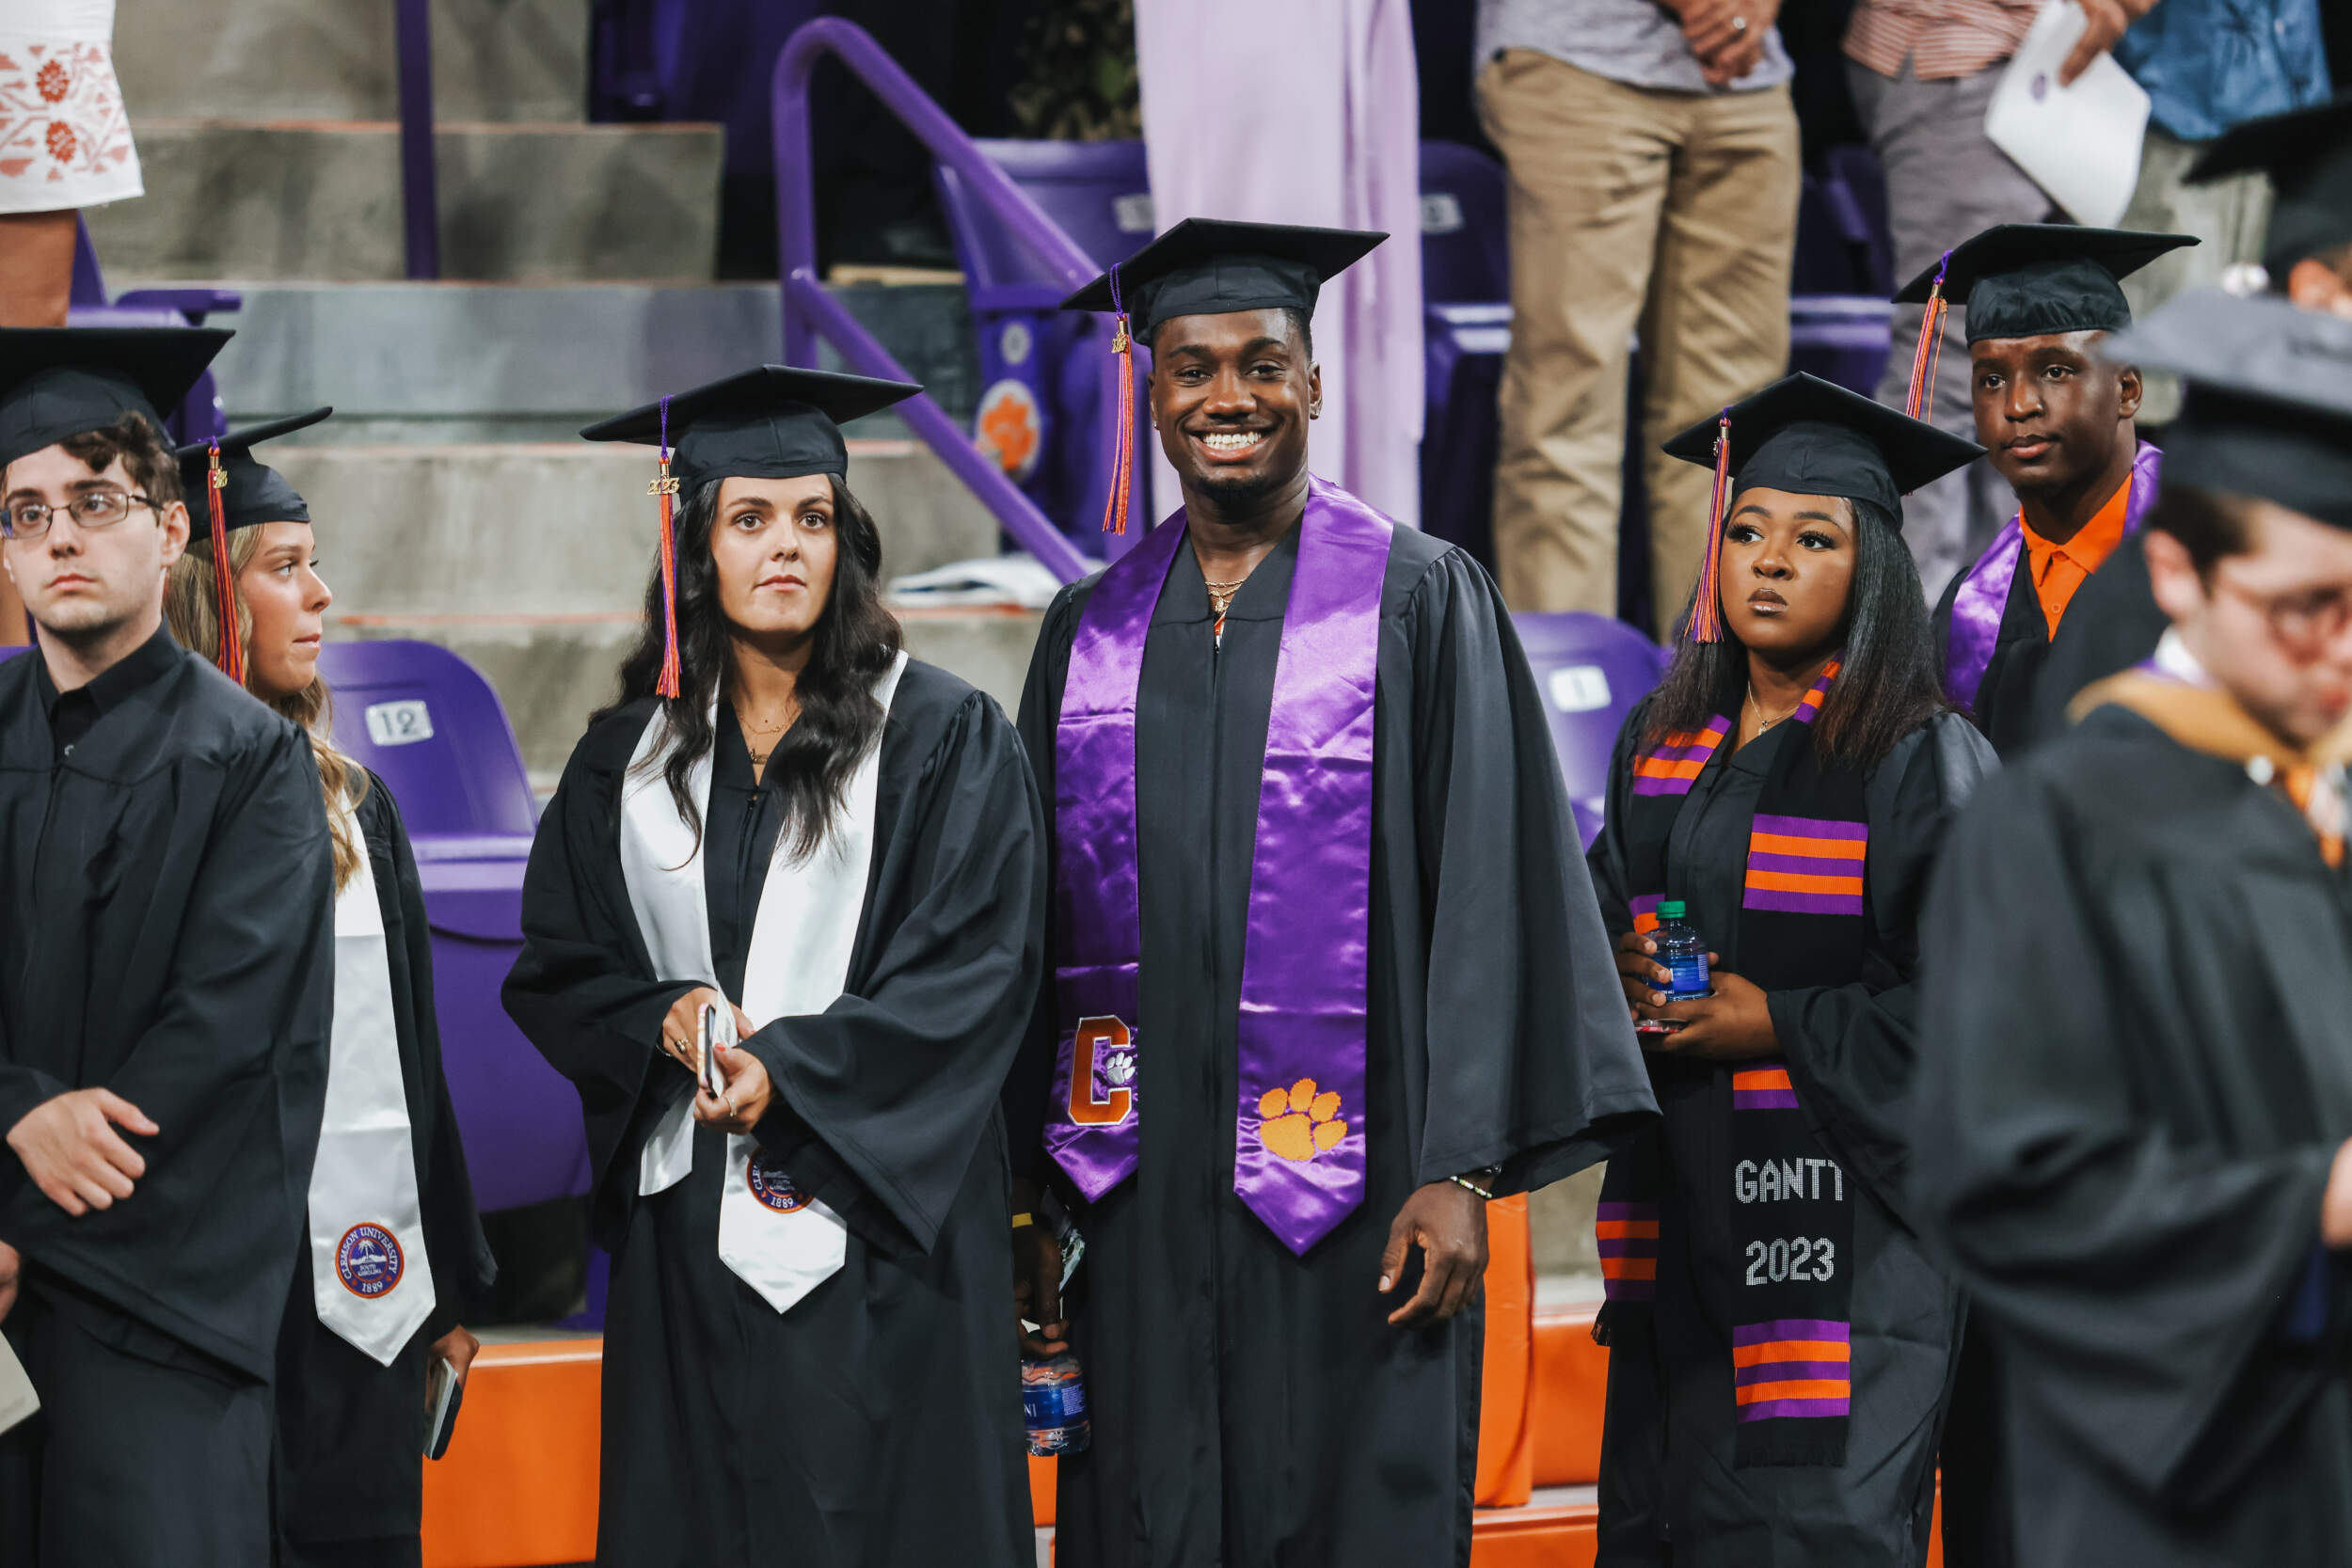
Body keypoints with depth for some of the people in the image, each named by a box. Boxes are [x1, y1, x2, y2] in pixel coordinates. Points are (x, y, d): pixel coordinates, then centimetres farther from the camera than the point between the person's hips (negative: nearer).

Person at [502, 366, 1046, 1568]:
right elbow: (553, 972, 11)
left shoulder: (942, 738, 1)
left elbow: (980, 970, -7)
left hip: (874, 1223, -3)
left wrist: (790, 1066, -16)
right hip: (688, 1233, 3)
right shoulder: (628, 758, 11)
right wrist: (663, 1018, -10)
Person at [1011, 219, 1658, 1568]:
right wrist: (1034, 1194, 8)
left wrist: (1463, 1169, -12)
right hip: (1141, 1196, 4)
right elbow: (1048, 916, 14)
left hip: (1346, 1196, -4)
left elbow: (1491, 888, -5)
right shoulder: (1091, 631, 11)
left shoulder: (1421, 599, 0)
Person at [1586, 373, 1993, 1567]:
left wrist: (1776, 1025, -14)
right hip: (1680, 1191, 6)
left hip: (1840, 1210, -6)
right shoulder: (1661, 746, 12)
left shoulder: (1922, 760, -6)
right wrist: (1621, 974, -2)